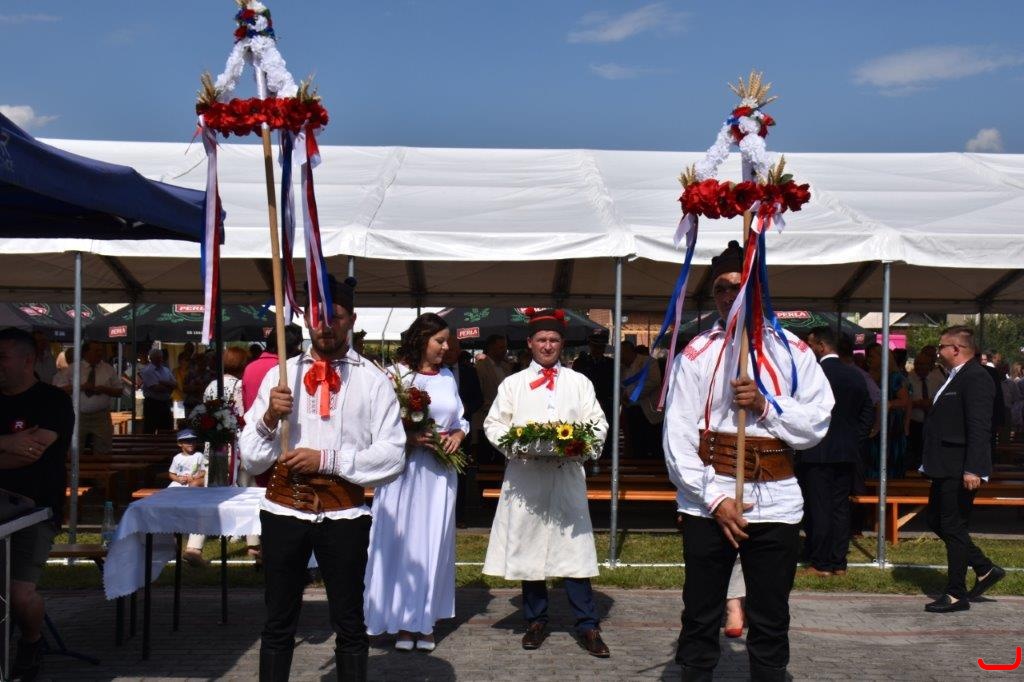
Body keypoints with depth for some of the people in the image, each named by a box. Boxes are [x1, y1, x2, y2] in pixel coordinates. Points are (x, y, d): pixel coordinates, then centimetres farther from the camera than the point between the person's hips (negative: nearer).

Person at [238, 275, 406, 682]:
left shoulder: (373, 381, -1)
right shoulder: (280, 375, 7)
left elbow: (393, 455, -9)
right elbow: (251, 459, 6)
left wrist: (327, 460, -15)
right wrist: (269, 418, -13)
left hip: (343, 512, -2)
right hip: (283, 509, 2)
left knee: (349, 624, 8)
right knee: (278, 623, 11)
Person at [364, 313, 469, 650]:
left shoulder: (448, 377, 12)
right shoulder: (394, 374, -5)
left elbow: (461, 419, 17)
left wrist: (458, 435, -3)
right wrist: (408, 437, -21)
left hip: (440, 472, 5)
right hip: (404, 469, -5)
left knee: (434, 542, 8)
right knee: (402, 542, 1)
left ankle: (425, 619, 16)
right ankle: (402, 619, 11)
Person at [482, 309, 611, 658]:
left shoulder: (580, 382, 11)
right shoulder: (512, 383, 10)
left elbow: (598, 423, 6)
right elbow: (493, 424, 6)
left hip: (567, 476, -1)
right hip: (525, 475, 1)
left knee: (574, 548, -3)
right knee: (528, 547, 6)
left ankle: (588, 625, 2)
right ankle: (536, 620, 19)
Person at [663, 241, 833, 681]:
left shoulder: (792, 352, 6)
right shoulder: (695, 354, 2)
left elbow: (816, 425, 1)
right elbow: (678, 437, -4)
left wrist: (765, 406, -14)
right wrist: (715, 500, -11)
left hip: (776, 501, 1)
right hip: (707, 502, -1)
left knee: (770, 624, 9)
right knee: (700, 618, 7)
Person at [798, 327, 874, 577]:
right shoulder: (855, 375, 8)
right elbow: (868, 412, 13)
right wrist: (855, 439, 15)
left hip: (818, 453, -6)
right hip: (847, 452, 7)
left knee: (819, 508, 0)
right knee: (841, 507, 11)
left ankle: (821, 564, 3)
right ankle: (839, 562, 15)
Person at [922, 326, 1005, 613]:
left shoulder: (975, 377, -16)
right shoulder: (955, 377, 16)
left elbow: (980, 428, -23)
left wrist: (973, 469, -27)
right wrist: (931, 462, 20)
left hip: (960, 470, -10)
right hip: (946, 470, 10)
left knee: (954, 527, -2)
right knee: (937, 522, 15)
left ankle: (956, 595, 8)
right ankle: (985, 570, 25)